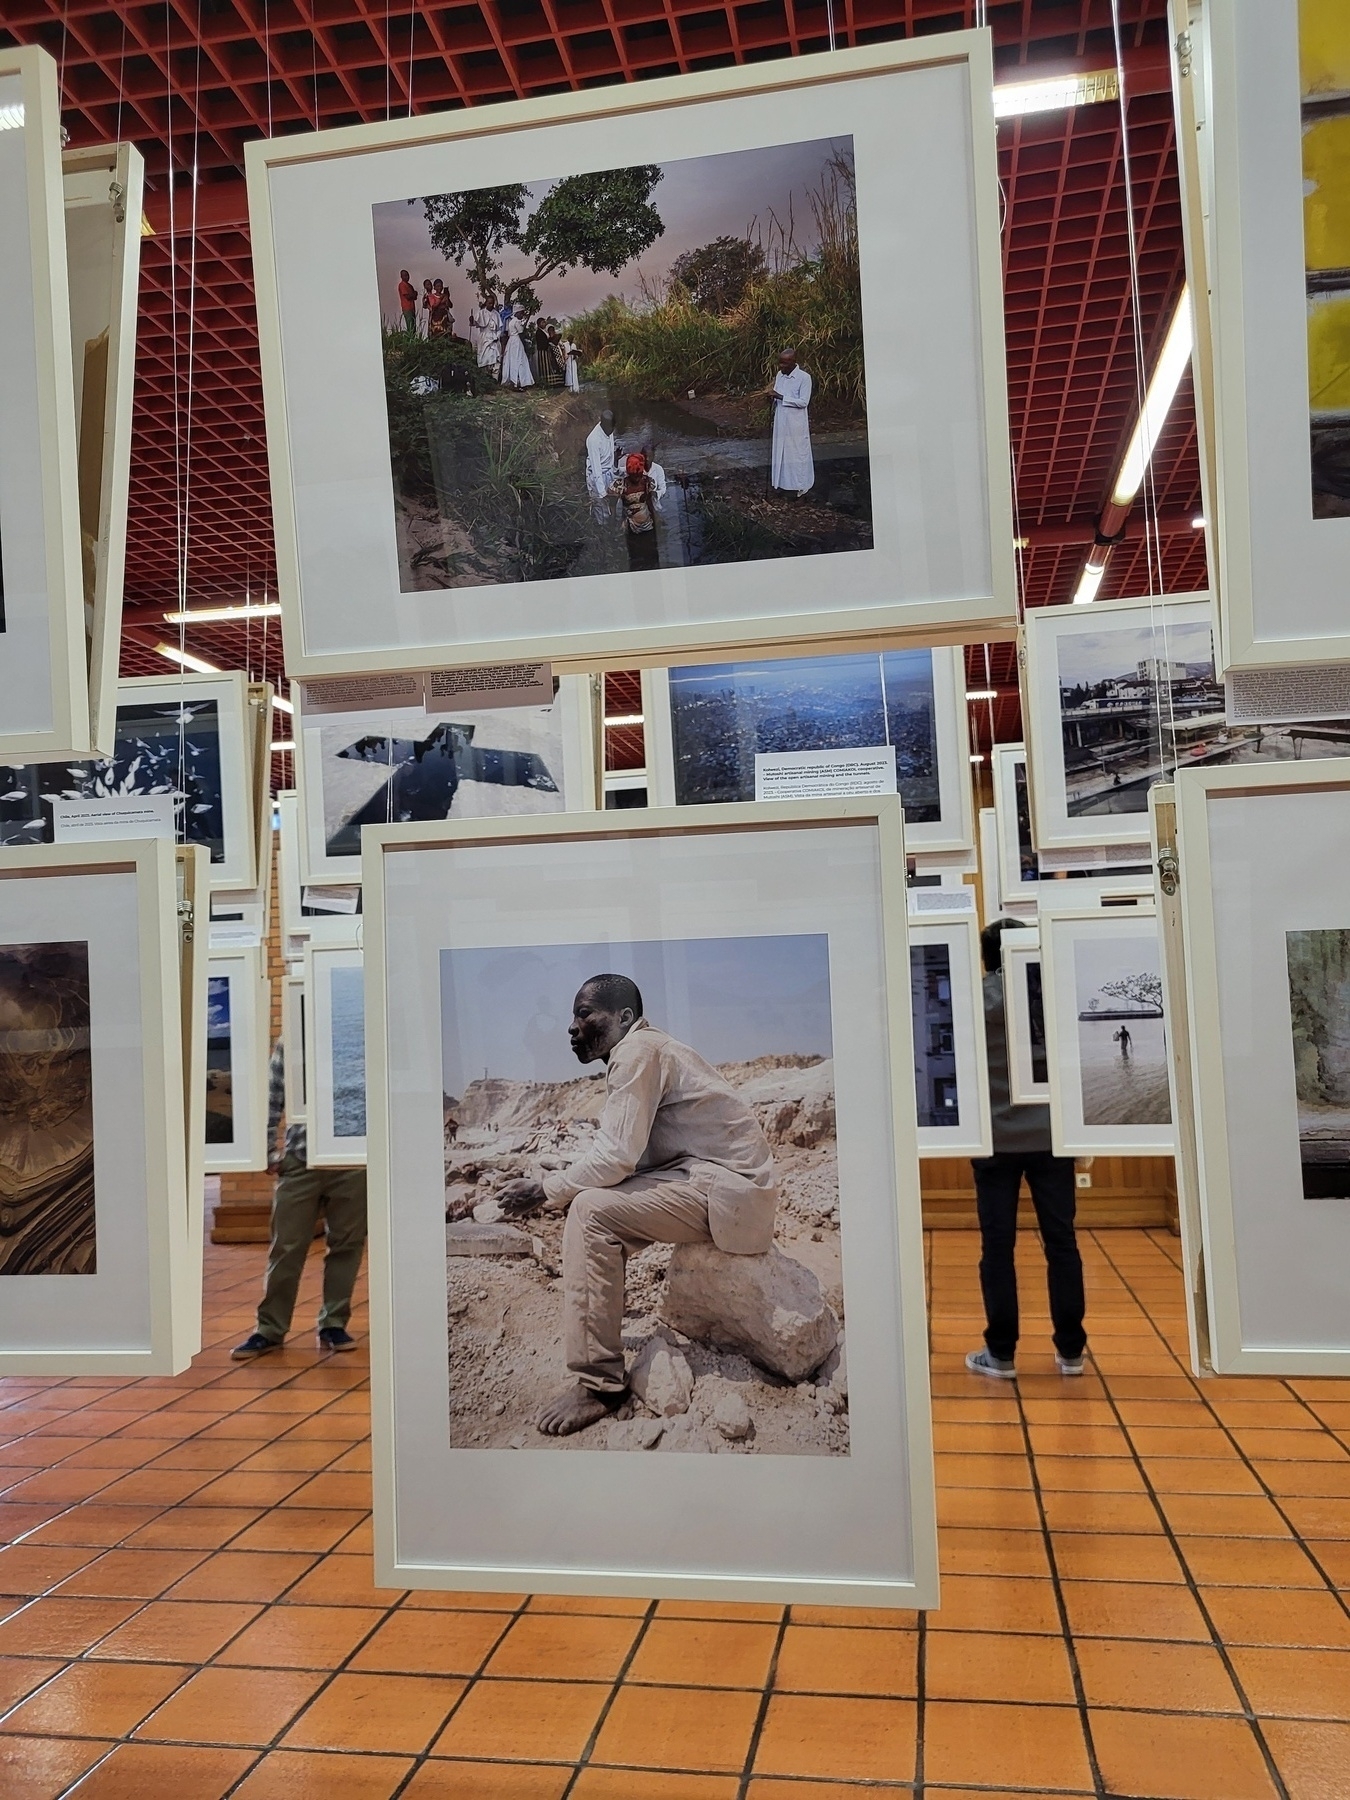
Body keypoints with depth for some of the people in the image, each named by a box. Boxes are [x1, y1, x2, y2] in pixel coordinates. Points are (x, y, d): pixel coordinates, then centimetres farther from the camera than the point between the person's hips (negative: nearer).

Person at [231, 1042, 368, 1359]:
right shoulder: (288, 1046, 4)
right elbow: (271, 1103, 7)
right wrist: (269, 1154, 3)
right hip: (300, 1160, 0)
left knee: (346, 1245, 8)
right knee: (286, 1247, 4)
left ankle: (333, 1324, 22)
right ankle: (270, 1330, 16)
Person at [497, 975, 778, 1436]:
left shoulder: (638, 1052, -15)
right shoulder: (638, 1053, 15)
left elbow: (616, 1157, -21)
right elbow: (627, 1157, 14)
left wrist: (544, 1190, -8)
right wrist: (559, 1190, 4)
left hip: (731, 1190, -11)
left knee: (592, 1212, -19)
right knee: (594, 1200, 12)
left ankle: (599, 1384, -16)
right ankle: (600, 1359, 18)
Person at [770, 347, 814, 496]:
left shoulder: (804, 377, -16)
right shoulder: (779, 375, 4)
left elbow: (803, 401, -21)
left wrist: (781, 397, -24)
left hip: (796, 423, -6)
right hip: (781, 421, 6)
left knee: (798, 453, 2)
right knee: (782, 451, 13)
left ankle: (802, 485, 13)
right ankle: (786, 482, 26)